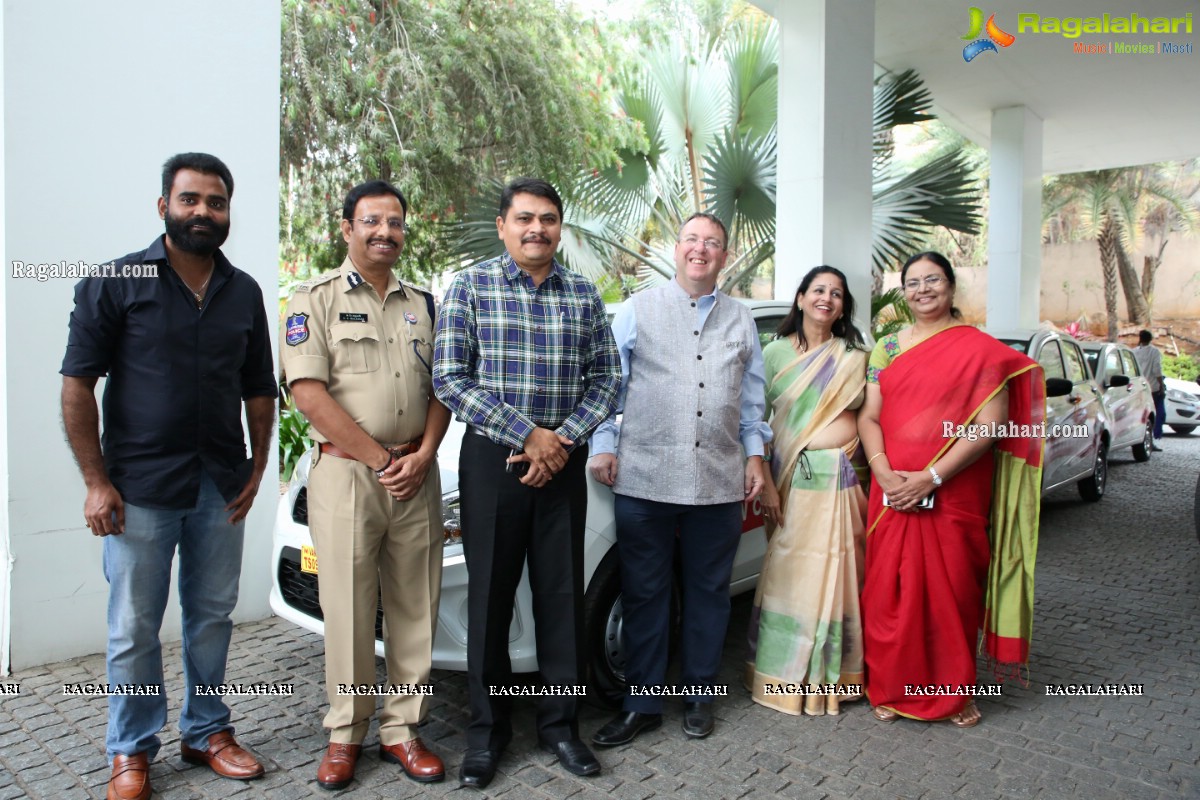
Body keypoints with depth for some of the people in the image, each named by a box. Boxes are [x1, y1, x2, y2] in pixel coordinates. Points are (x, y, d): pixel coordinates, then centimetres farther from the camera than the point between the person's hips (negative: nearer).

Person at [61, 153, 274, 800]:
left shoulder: (244, 293, 8)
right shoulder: (116, 283, -3)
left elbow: (259, 389, 12)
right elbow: (77, 386, -5)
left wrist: (257, 469, 4)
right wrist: (97, 482, -10)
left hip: (222, 488, 4)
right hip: (140, 488, -3)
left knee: (212, 617, 14)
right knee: (134, 628, 7)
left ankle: (206, 731, 31)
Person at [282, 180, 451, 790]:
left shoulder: (421, 305, 15)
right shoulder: (316, 298, 1)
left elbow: (441, 389, 12)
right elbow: (309, 394, -9)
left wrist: (422, 455, -5)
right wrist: (381, 460, -11)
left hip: (416, 476, 4)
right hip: (346, 474, -4)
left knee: (415, 609, 8)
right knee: (348, 610, 3)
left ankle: (401, 729, 21)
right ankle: (345, 734, 20)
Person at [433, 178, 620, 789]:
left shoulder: (583, 295, 7)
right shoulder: (470, 287, -1)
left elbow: (605, 377, 5)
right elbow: (449, 380, -9)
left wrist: (564, 440, -11)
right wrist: (529, 433, -14)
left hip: (563, 463, 2)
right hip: (492, 462, -2)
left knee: (563, 595, 8)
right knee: (490, 597, 6)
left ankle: (559, 722, 26)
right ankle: (487, 729, 24)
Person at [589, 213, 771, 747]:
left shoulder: (741, 320, 15)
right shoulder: (638, 310, 7)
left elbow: (752, 397, 17)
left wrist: (755, 454, 11)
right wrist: (603, 446, -1)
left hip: (720, 479, 2)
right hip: (644, 477, -2)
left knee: (709, 591, 11)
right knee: (643, 593, 5)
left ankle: (699, 696, 27)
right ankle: (642, 703, 18)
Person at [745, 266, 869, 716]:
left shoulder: (855, 358, 8)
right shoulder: (776, 353, 4)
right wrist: (765, 482, -6)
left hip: (843, 478, 1)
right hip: (793, 480, -1)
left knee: (837, 577, 6)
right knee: (790, 577, 3)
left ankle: (831, 675, 22)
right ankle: (786, 677, 18)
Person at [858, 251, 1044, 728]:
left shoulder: (981, 349, -1)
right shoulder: (887, 347, 10)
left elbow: (989, 426, -9)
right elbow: (868, 416, 5)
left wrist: (932, 477, -16)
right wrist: (885, 473, -11)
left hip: (954, 496, -3)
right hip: (892, 494, 3)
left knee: (952, 591, 6)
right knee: (890, 591, 7)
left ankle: (955, 693, 26)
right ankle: (891, 689, 24)